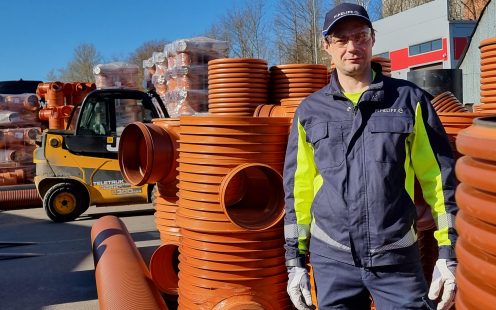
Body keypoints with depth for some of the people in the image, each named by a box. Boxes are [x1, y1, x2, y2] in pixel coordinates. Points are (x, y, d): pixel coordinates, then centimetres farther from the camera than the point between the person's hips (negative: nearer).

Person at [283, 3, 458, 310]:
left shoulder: (410, 99, 0)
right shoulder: (310, 111, 4)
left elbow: (440, 177, 1)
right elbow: (298, 190, 6)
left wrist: (448, 254, -2)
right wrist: (295, 261, 6)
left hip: (397, 257, -1)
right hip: (332, 259, 2)